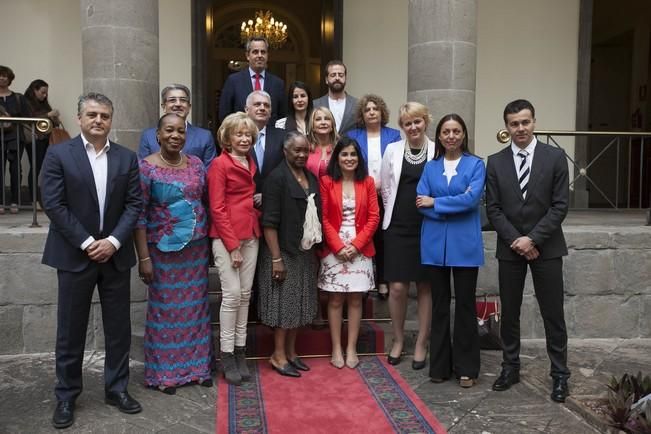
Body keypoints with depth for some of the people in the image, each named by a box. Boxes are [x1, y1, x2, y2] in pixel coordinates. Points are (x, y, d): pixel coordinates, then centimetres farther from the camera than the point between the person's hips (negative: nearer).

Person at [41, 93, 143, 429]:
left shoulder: (127, 157, 5)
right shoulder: (58, 155, -3)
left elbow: (134, 204, 1)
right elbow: (53, 205, -9)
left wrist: (113, 241, -11)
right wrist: (87, 243, -13)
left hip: (116, 254, 3)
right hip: (75, 255, -2)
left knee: (119, 327, 10)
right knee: (71, 329, 7)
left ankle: (117, 388, 25)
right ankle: (66, 396, 22)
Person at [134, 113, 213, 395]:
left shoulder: (196, 164, 5)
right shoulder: (146, 167, -9)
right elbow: (139, 214, -11)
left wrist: (209, 241, 6)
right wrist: (144, 257, -14)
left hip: (196, 247, 4)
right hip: (163, 248, -4)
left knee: (195, 306, 11)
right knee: (165, 308, 6)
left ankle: (197, 365, 25)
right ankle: (164, 372, 20)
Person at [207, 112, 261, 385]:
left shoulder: (251, 164, 15)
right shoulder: (219, 164, -5)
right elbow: (217, 209, -10)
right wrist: (232, 246, -13)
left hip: (251, 235, 6)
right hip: (226, 237, -6)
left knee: (245, 294, 8)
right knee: (232, 294, -6)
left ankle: (240, 352, 17)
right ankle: (227, 356, 6)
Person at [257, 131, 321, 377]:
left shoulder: (311, 177, 9)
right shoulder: (277, 177, -12)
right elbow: (269, 222, -16)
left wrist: (316, 250, 11)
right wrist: (276, 258, -19)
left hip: (306, 252, 7)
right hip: (283, 252, -7)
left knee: (299, 303, 13)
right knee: (283, 303, 1)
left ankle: (291, 352, 27)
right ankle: (278, 355, 15)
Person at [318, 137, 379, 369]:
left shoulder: (367, 182, 4)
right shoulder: (326, 182, -1)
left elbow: (373, 217, 1)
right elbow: (324, 218, -4)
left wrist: (356, 244, -9)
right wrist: (339, 246, -12)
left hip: (360, 250, 2)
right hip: (334, 250, -1)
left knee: (355, 299, 6)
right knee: (335, 300, 4)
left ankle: (351, 348, 16)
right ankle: (336, 349, 14)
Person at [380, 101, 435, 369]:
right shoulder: (393, 150, 4)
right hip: (398, 226, 1)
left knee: (425, 286, 7)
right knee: (397, 286, 1)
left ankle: (421, 344, 20)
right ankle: (398, 340, 22)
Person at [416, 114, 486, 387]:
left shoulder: (475, 165, 2)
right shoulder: (430, 167, 10)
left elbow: (471, 198, -13)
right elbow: (421, 202, -1)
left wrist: (435, 203, -8)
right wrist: (453, 207, -13)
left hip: (464, 244, -2)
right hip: (436, 244, 2)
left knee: (465, 304, 4)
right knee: (439, 304, 9)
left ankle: (466, 367, 15)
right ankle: (439, 365, 19)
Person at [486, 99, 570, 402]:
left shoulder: (555, 157, -2)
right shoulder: (495, 162, 3)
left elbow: (560, 206, -6)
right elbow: (493, 209, 0)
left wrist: (533, 239, -13)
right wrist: (516, 240, -10)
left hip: (546, 247, -2)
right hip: (510, 248, 2)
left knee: (553, 314, 4)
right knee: (509, 313, 10)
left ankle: (560, 375, 16)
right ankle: (510, 367, 24)